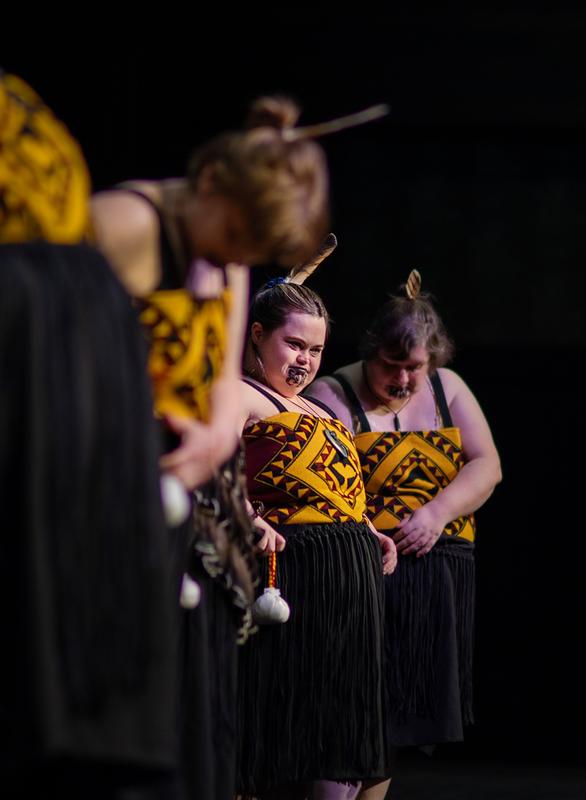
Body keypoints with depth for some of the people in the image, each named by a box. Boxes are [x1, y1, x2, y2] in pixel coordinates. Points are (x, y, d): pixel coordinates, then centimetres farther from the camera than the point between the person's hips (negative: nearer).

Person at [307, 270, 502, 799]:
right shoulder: (334, 396, -5)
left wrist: (436, 514, -13)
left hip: (437, 580, 5)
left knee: (393, 720, 9)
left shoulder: (447, 388, 11)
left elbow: (486, 467, 4)